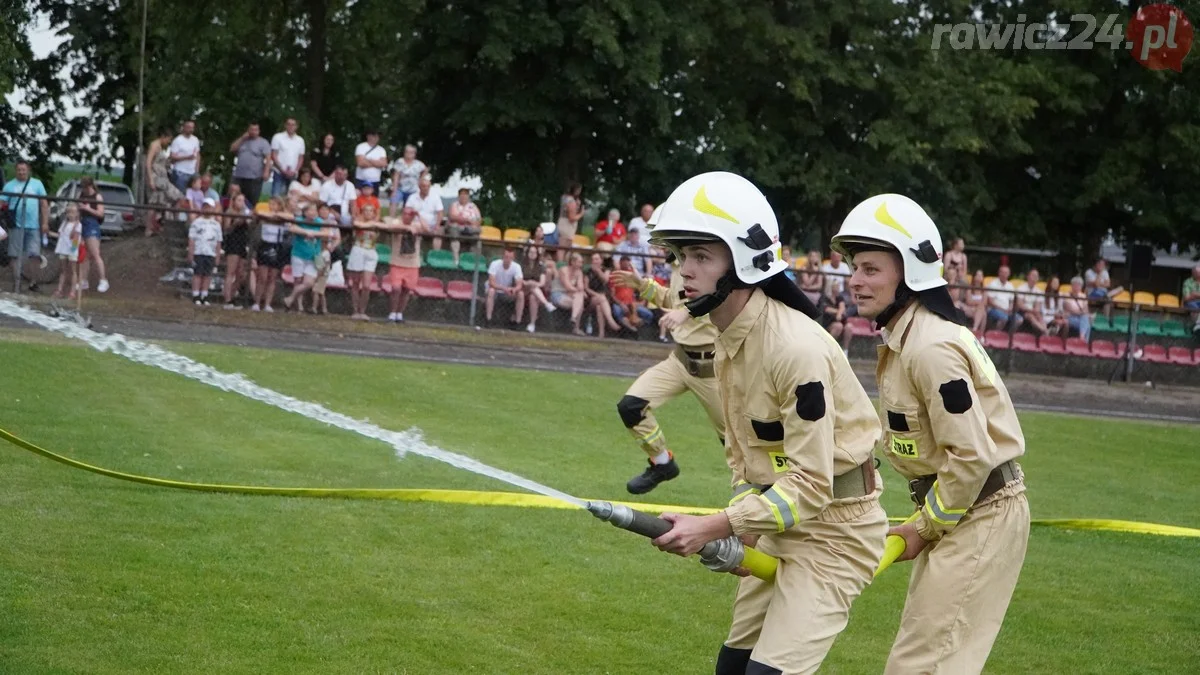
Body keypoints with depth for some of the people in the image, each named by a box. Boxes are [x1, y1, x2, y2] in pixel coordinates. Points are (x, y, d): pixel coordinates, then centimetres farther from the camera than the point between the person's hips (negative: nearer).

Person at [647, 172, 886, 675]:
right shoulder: (726, 337, 2)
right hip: (784, 522, 10)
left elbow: (812, 483, -27)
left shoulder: (796, 347, -27)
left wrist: (715, 527, -30)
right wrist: (739, 529, -2)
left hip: (835, 525, -9)